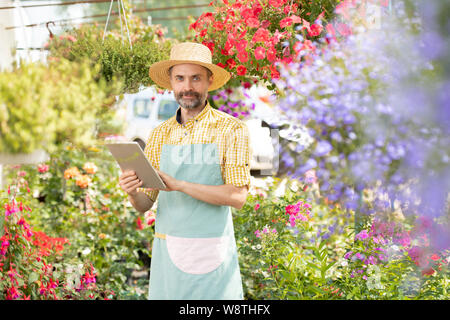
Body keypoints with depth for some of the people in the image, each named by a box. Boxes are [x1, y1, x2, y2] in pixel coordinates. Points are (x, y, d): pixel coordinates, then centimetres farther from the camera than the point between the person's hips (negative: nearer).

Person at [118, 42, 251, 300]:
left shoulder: (232, 130, -3)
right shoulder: (160, 135, 10)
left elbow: (237, 196, -12)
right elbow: (144, 205, 11)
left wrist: (179, 185, -20)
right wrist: (133, 193, -12)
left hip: (212, 256, -3)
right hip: (168, 253, 4)